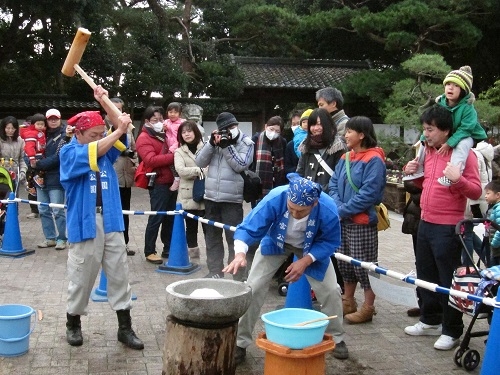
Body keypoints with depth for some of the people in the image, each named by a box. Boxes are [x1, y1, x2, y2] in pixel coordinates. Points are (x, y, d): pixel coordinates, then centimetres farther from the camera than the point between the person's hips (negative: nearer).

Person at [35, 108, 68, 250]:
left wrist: (39, 164, -19)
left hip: (55, 178, -6)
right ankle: (50, 237, 19)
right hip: (41, 177, 6)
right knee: (44, 210, 10)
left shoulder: (64, 135, -5)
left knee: (58, 211, -2)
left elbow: (58, 157, -16)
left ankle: (61, 238, 7)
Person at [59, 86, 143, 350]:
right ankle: (73, 323, 26)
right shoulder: (68, 152, -5)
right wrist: (118, 131, -24)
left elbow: (120, 132, 1)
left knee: (119, 275, 6)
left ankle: (124, 327, 14)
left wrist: (104, 102, -4)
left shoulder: (106, 149, 11)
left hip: (111, 222, 5)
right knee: (81, 276, 6)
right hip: (84, 224, -5)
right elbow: (92, 153, -23)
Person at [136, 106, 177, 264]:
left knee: (170, 217, 13)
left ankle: (168, 248, 23)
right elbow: (150, 160, -22)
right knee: (156, 218, -5)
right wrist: (172, 156, -22)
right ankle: (149, 252, 5)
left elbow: (170, 152, 31)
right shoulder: (144, 138, -8)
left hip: (171, 181, 8)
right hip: (159, 183, -8)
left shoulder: (163, 135, 19)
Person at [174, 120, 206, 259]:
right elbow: (181, 170, -10)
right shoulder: (179, 151, 7)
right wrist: (199, 170, -18)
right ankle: (193, 254, 19)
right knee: (191, 227, 9)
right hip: (189, 195, 1)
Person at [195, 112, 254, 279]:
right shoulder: (214, 139, 9)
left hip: (232, 199, -5)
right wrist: (211, 143, -11)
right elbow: (200, 162, 2)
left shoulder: (246, 143, -2)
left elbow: (241, 165, -14)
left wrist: (227, 146, -18)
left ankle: (238, 275, 4)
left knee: (234, 237, -2)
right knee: (212, 236, 13)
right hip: (211, 196, 5)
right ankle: (215, 271, 26)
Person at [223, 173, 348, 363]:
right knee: (253, 287, -8)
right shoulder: (274, 199, -40)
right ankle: (240, 342, 7)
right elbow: (248, 228, -35)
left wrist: (305, 261, -31)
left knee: (330, 290, -2)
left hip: (312, 248, 1)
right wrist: (240, 253, -55)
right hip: (275, 243, 0)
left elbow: (330, 242, -19)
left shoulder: (328, 210, -37)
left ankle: (336, 338, 24)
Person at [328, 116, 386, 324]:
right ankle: (348, 302, 30)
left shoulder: (374, 160, -14)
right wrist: (338, 206, -9)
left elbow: (369, 193, -20)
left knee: (365, 264, 2)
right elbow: (334, 184, 9)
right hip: (343, 221, 8)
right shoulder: (345, 158, 10)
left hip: (363, 222, -8)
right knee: (345, 262, 16)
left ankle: (368, 308, 13)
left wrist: (343, 210, -18)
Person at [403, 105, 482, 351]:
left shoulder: (463, 153, -12)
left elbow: (476, 192, -15)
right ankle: (430, 321, 33)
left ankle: (452, 331, 14)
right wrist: (413, 174, 4)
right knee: (425, 276, 18)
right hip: (425, 224, 8)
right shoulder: (428, 151, 10)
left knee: (448, 280, 1)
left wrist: (457, 179, -32)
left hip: (447, 228, -8)